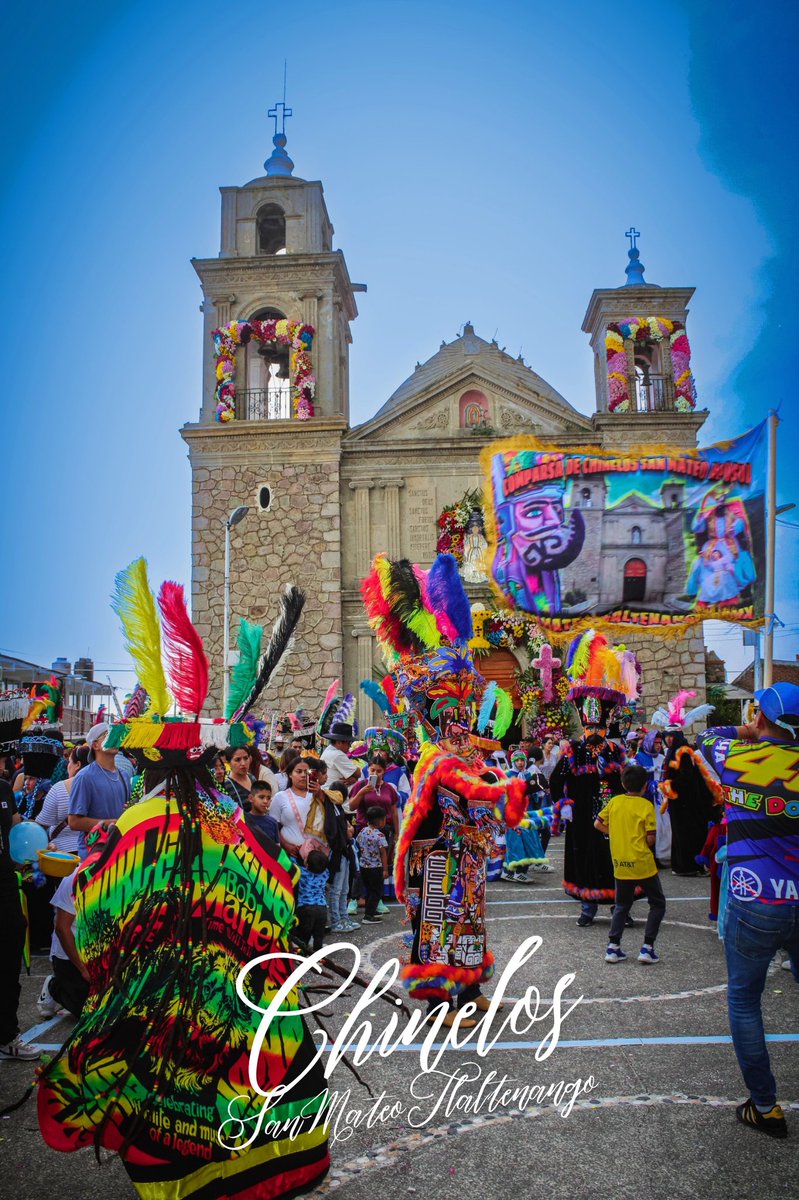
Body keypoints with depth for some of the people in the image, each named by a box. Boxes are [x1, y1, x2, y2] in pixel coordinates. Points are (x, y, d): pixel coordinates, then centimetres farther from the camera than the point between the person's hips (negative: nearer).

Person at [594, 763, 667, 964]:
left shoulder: (614, 802, 1)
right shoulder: (646, 805, -10)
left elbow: (598, 824, 6)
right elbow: (651, 838, -13)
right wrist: (645, 845, 8)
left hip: (620, 864, 4)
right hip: (643, 864, -4)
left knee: (622, 906, 19)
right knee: (658, 904, 13)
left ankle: (613, 947, 10)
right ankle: (647, 948, 5)